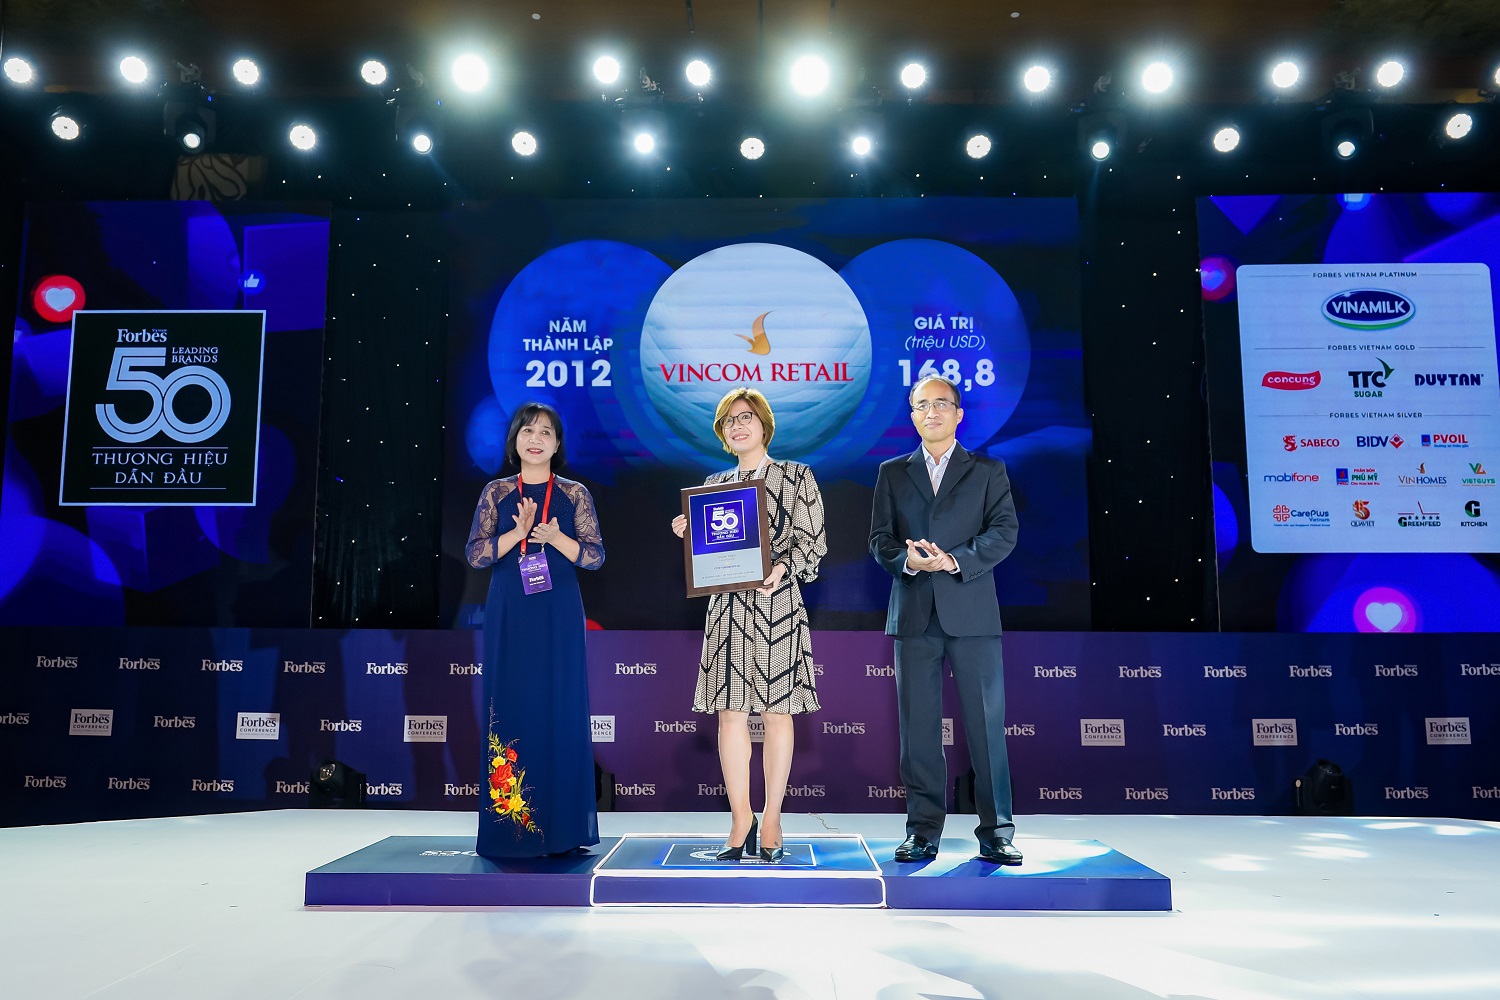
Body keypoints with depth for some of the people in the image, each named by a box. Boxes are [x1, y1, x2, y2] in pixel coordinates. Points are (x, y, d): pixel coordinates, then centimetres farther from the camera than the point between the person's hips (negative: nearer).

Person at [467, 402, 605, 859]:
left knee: (561, 710, 1)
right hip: (509, 616, 1)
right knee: (510, 709, 1)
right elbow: (476, 555, -1)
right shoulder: (497, 493, 7)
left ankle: (561, 827, 9)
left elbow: (595, 556, -1)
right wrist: (520, 531, -15)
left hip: (559, 617, 0)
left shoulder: (574, 495, 5)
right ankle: (511, 825, 10)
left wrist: (553, 537, -16)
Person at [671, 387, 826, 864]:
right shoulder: (714, 484, 16)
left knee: (776, 711, 1)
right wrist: (687, 533, -1)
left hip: (778, 603, -3)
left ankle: (772, 820, 12)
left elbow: (813, 541, -2)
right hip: (728, 606, 3)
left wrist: (783, 567, -18)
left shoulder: (797, 477, 5)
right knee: (730, 712, 0)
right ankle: (741, 820, 11)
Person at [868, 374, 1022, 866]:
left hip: (972, 611, -1)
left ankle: (996, 832, 8)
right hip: (913, 613, 2)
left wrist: (955, 560, -16)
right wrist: (907, 560, -13)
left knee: (987, 723, -1)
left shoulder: (988, 470, 10)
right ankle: (923, 831, 12)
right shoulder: (892, 473, 15)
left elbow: (1004, 531, -1)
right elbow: (880, 538, 8)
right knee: (918, 727, 4)